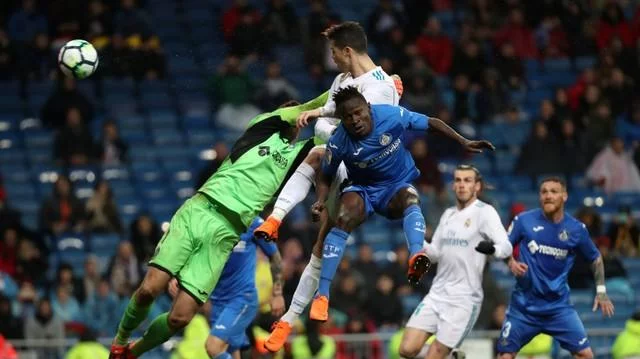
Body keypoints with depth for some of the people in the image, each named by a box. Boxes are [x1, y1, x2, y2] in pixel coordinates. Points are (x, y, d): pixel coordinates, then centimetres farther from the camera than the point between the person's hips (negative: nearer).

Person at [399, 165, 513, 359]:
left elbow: (506, 247, -20)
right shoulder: (448, 214, 15)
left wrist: (492, 248, -43)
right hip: (437, 294, 6)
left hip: (464, 299, -6)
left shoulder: (484, 212, -8)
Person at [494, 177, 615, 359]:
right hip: (524, 305, -1)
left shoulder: (576, 229, -2)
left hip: (559, 306, 1)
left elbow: (595, 258, 13)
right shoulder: (524, 220, -6)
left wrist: (601, 291, 6)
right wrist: (511, 262, -16)